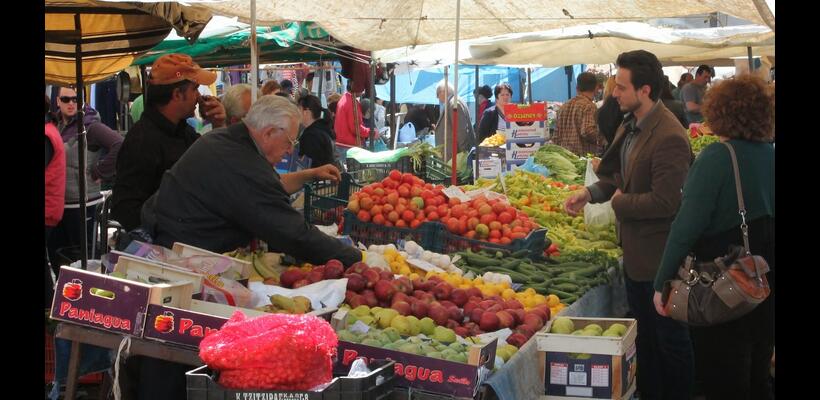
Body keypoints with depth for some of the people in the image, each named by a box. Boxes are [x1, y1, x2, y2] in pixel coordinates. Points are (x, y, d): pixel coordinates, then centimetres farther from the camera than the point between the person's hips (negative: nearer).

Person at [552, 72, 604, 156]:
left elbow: (556, 137, 14)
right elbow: (588, 132, -22)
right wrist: (602, 142, -5)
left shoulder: (563, 107, 13)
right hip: (584, 155, -7)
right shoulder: (589, 106, -9)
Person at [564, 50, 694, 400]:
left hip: (659, 256, -10)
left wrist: (620, 202, -15)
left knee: (670, 338, 7)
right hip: (635, 249, 10)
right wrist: (590, 193, 0)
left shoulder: (669, 138, -26)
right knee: (643, 333, 23)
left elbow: (664, 202, -28)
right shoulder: (630, 125, 4)